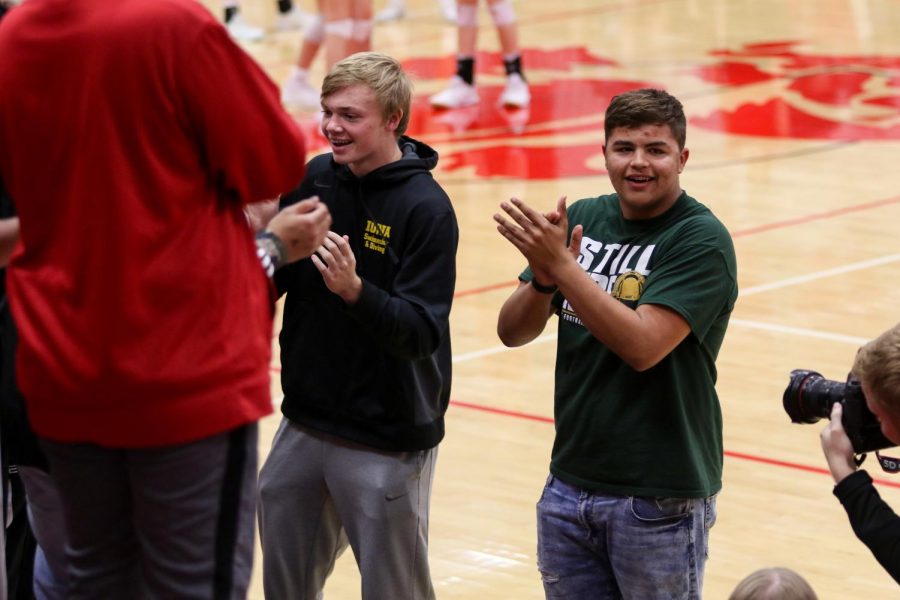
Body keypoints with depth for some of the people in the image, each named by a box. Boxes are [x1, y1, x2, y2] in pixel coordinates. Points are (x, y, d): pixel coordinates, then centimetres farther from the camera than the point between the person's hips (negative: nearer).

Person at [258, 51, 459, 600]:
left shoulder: (426, 208, -15)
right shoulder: (314, 180, 1)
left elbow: (421, 333, -20)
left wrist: (355, 290, -36)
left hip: (387, 443, -6)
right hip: (304, 425, 6)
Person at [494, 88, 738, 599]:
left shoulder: (701, 239, -12)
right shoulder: (583, 219, 5)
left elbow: (642, 346, -24)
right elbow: (513, 332, 2)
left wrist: (561, 264, -26)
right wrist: (543, 279, -18)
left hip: (658, 499, -5)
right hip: (569, 487, 5)